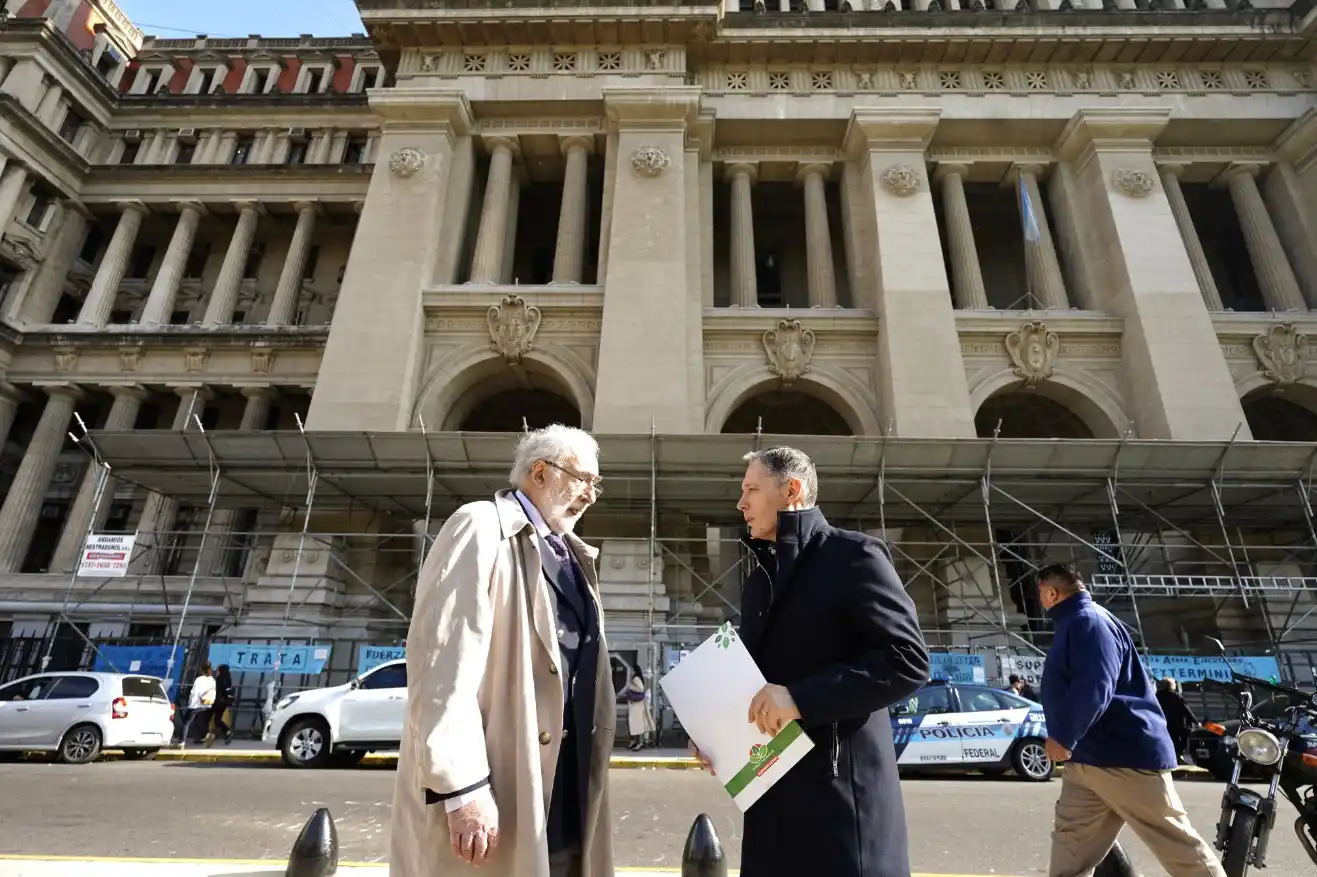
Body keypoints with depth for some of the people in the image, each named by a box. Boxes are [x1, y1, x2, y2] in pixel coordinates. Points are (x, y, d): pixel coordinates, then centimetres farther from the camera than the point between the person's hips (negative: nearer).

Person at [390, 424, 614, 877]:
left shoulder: (573, 555, 14)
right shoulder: (480, 528, -10)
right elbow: (441, 661, -19)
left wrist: (589, 766, 15)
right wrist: (462, 786, -22)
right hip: (491, 794, -7)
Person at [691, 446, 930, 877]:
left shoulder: (853, 555, -8)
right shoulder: (757, 581, 15)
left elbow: (908, 660, -17)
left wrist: (802, 698, -23)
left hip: (841, 791, -7)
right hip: (772, 793, 7)